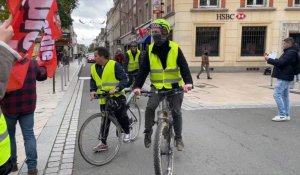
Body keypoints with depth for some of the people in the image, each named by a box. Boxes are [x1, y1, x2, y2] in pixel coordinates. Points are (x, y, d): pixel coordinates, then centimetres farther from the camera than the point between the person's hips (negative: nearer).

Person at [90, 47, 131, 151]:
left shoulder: (114, 65, -9)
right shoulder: (93, 68, 7)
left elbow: (124, 79, -12)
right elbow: (93, 81, 17)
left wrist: (116, 88, -28)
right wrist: (93, 90, -3)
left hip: (117, 96, -4)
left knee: (121, 115, -14)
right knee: (105, 121, 7)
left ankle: (127, 133, 16)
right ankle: (103, 143, 19)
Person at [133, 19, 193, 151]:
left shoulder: (175, 48, -8)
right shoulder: (150, 50, -1)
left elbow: (184, 67, -14)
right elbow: (143, 70, -5)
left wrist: (188, 82, -31)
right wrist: (137, 86, -18)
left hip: (174, 87, -1)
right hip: (157, 86, 1)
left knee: (176, 112, 2)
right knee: (150, 107, -19)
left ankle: (178, 138, 20)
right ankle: (148, 133, 1)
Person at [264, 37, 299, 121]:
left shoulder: (290, 53, -15)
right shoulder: (290, 52, 17)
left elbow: (281, 63, -22)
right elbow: (282, 62, 19)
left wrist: (269, 59, -14)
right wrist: (270, 59, 7)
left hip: (283, 78, -11)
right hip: (285, 77, 11)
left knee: (277, 94, -10)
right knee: (285, 95, 12)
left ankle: (282, 115, -7)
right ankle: (286, 115, 17)